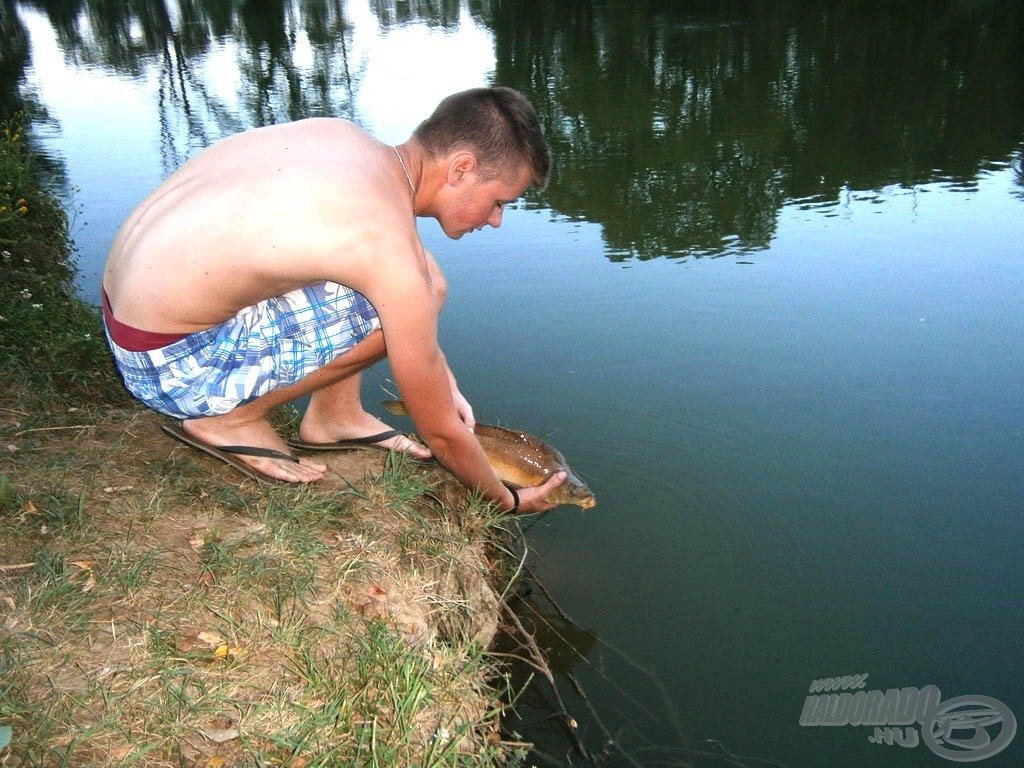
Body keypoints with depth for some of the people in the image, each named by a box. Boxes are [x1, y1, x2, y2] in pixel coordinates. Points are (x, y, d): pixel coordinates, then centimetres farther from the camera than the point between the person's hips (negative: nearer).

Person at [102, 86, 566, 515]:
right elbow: (440, 434, -14)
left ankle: (334, 413, 10)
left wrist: (445, 385, 18)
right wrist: (509, 500, 4)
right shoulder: (391, 254, -25)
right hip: (173, 362, -8)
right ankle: (231, 418, -4)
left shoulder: (341, 135, 0)